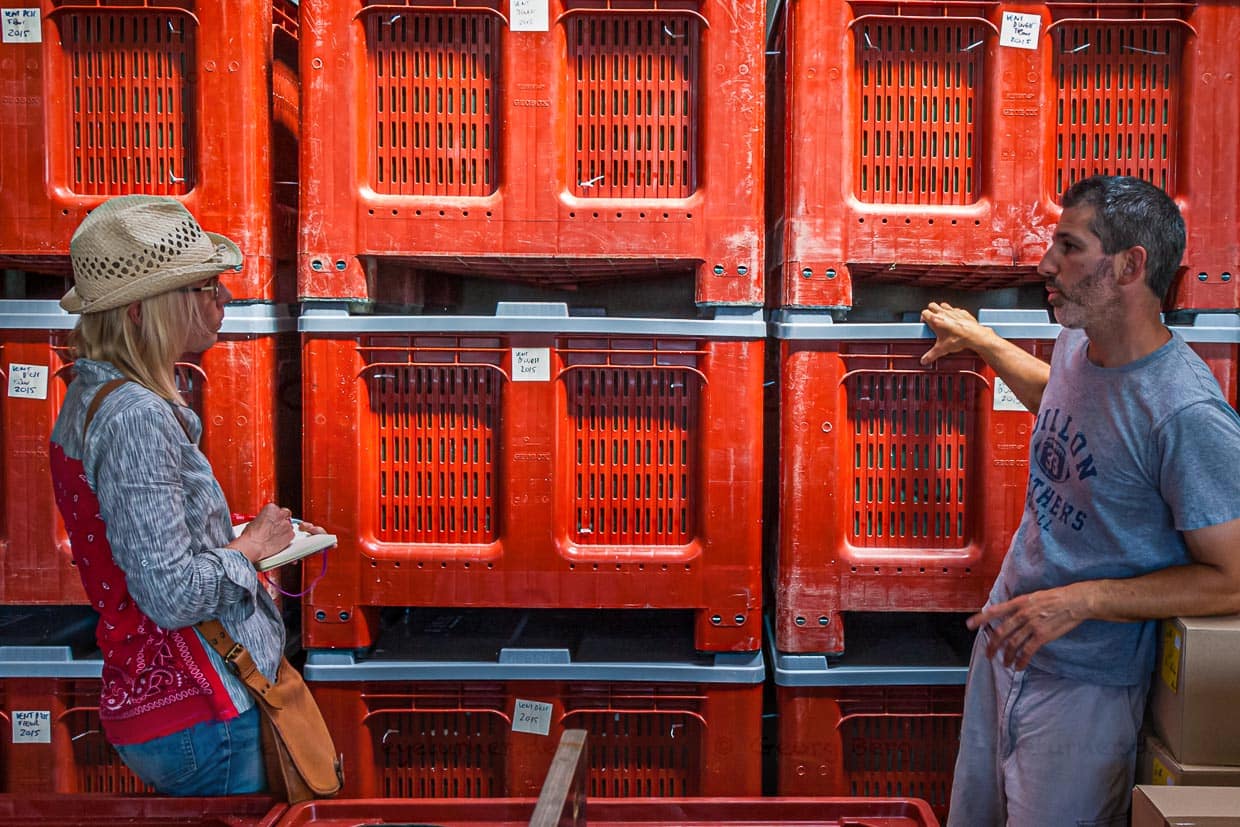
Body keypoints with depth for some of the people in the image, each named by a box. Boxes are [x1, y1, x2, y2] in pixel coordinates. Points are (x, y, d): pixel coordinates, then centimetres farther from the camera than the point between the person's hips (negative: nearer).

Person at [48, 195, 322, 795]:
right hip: (198, 719, -9)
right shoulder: (135, 418, -23)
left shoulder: (92, 397, 8)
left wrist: (250, 531, 10)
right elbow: (172, 595, -27)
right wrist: (250, 548, -10)